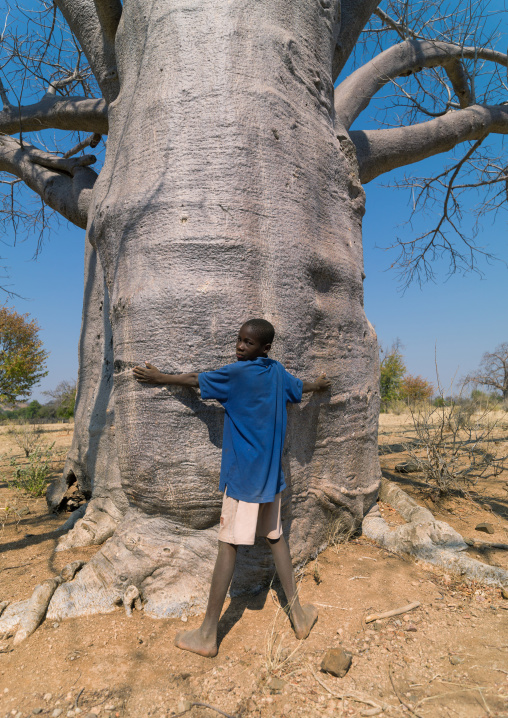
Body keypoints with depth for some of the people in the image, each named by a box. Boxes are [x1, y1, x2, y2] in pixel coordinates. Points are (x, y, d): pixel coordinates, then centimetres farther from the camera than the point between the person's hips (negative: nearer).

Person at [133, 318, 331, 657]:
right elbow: (300, 387, 26)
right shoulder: (279, 372, 6)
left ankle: (208, 634, 12)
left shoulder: (238, 373, -14)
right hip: (271, 474, 7)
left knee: (229, 545, -1)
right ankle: (299, 614, 29)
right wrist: (319, 384, 49)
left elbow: (195, 380, -2)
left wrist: (159, 378, 13)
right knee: (275, 537, 18)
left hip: (243, 474, -7)